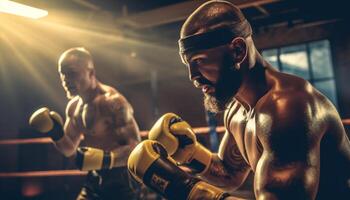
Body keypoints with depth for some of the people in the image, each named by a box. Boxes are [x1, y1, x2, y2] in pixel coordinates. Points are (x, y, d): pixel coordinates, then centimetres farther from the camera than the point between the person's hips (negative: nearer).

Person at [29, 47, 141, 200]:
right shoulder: (73, 107, 7)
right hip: (95, 180, 8)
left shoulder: (113, 102, -20)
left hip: (122, 182, -8)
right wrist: (56, 134, -5)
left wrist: (105, 159, -36)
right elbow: (69, 150, 15)